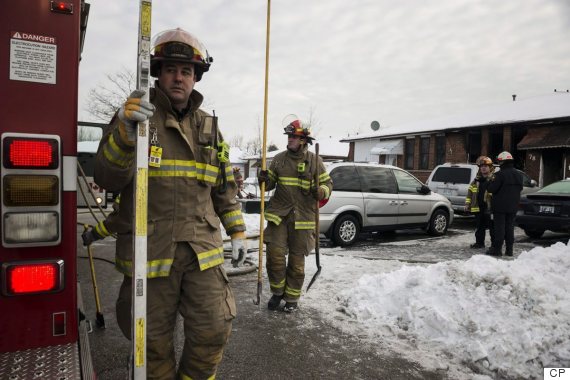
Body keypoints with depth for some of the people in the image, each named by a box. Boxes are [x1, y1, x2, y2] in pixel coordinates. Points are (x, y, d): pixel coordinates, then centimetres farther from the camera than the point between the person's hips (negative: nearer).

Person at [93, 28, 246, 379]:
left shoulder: (209, 127, 12)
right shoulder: (135, 115, 0)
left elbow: (225, 188, 16)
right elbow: (108, 179, -11)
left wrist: (237, 231, 12)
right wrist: (126, 132, -27)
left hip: (203, 250, 3)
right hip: (149, 250, -2)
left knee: (213, 331, 6)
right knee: (154, 339, 11)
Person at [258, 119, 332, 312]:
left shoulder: (314, 160, 2)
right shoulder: (279, 159, 9)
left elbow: (328, 184, 5)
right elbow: (270, 183, 14)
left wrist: (321, 192, -18)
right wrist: (264, 180, -9)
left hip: (303, 216, -1)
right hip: (279, 214, 2)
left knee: (297, 260, 7)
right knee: (275, 254, -6)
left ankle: (292, 298, 24)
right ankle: (277, 292, 19)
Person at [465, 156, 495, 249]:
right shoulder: (476, 180, 12)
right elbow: (470, 192, 16)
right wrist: (467, 204, 11)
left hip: (489, 208, -5)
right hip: (478, 208, 5)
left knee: (492, 227, 2)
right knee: (480, 227, 14)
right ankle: (479, 242, 24)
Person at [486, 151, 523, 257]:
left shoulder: (501, 174, -17)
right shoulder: (519, 174, 10)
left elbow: (492, 189, -18)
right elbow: (520, 188, 19)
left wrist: (491, 183, 2)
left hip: (500, 206, -7)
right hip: (513, 206, 7)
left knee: (499, 227, -3)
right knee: (510, 227, 11)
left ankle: (497, 248, -1)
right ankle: (509, 249, 14)